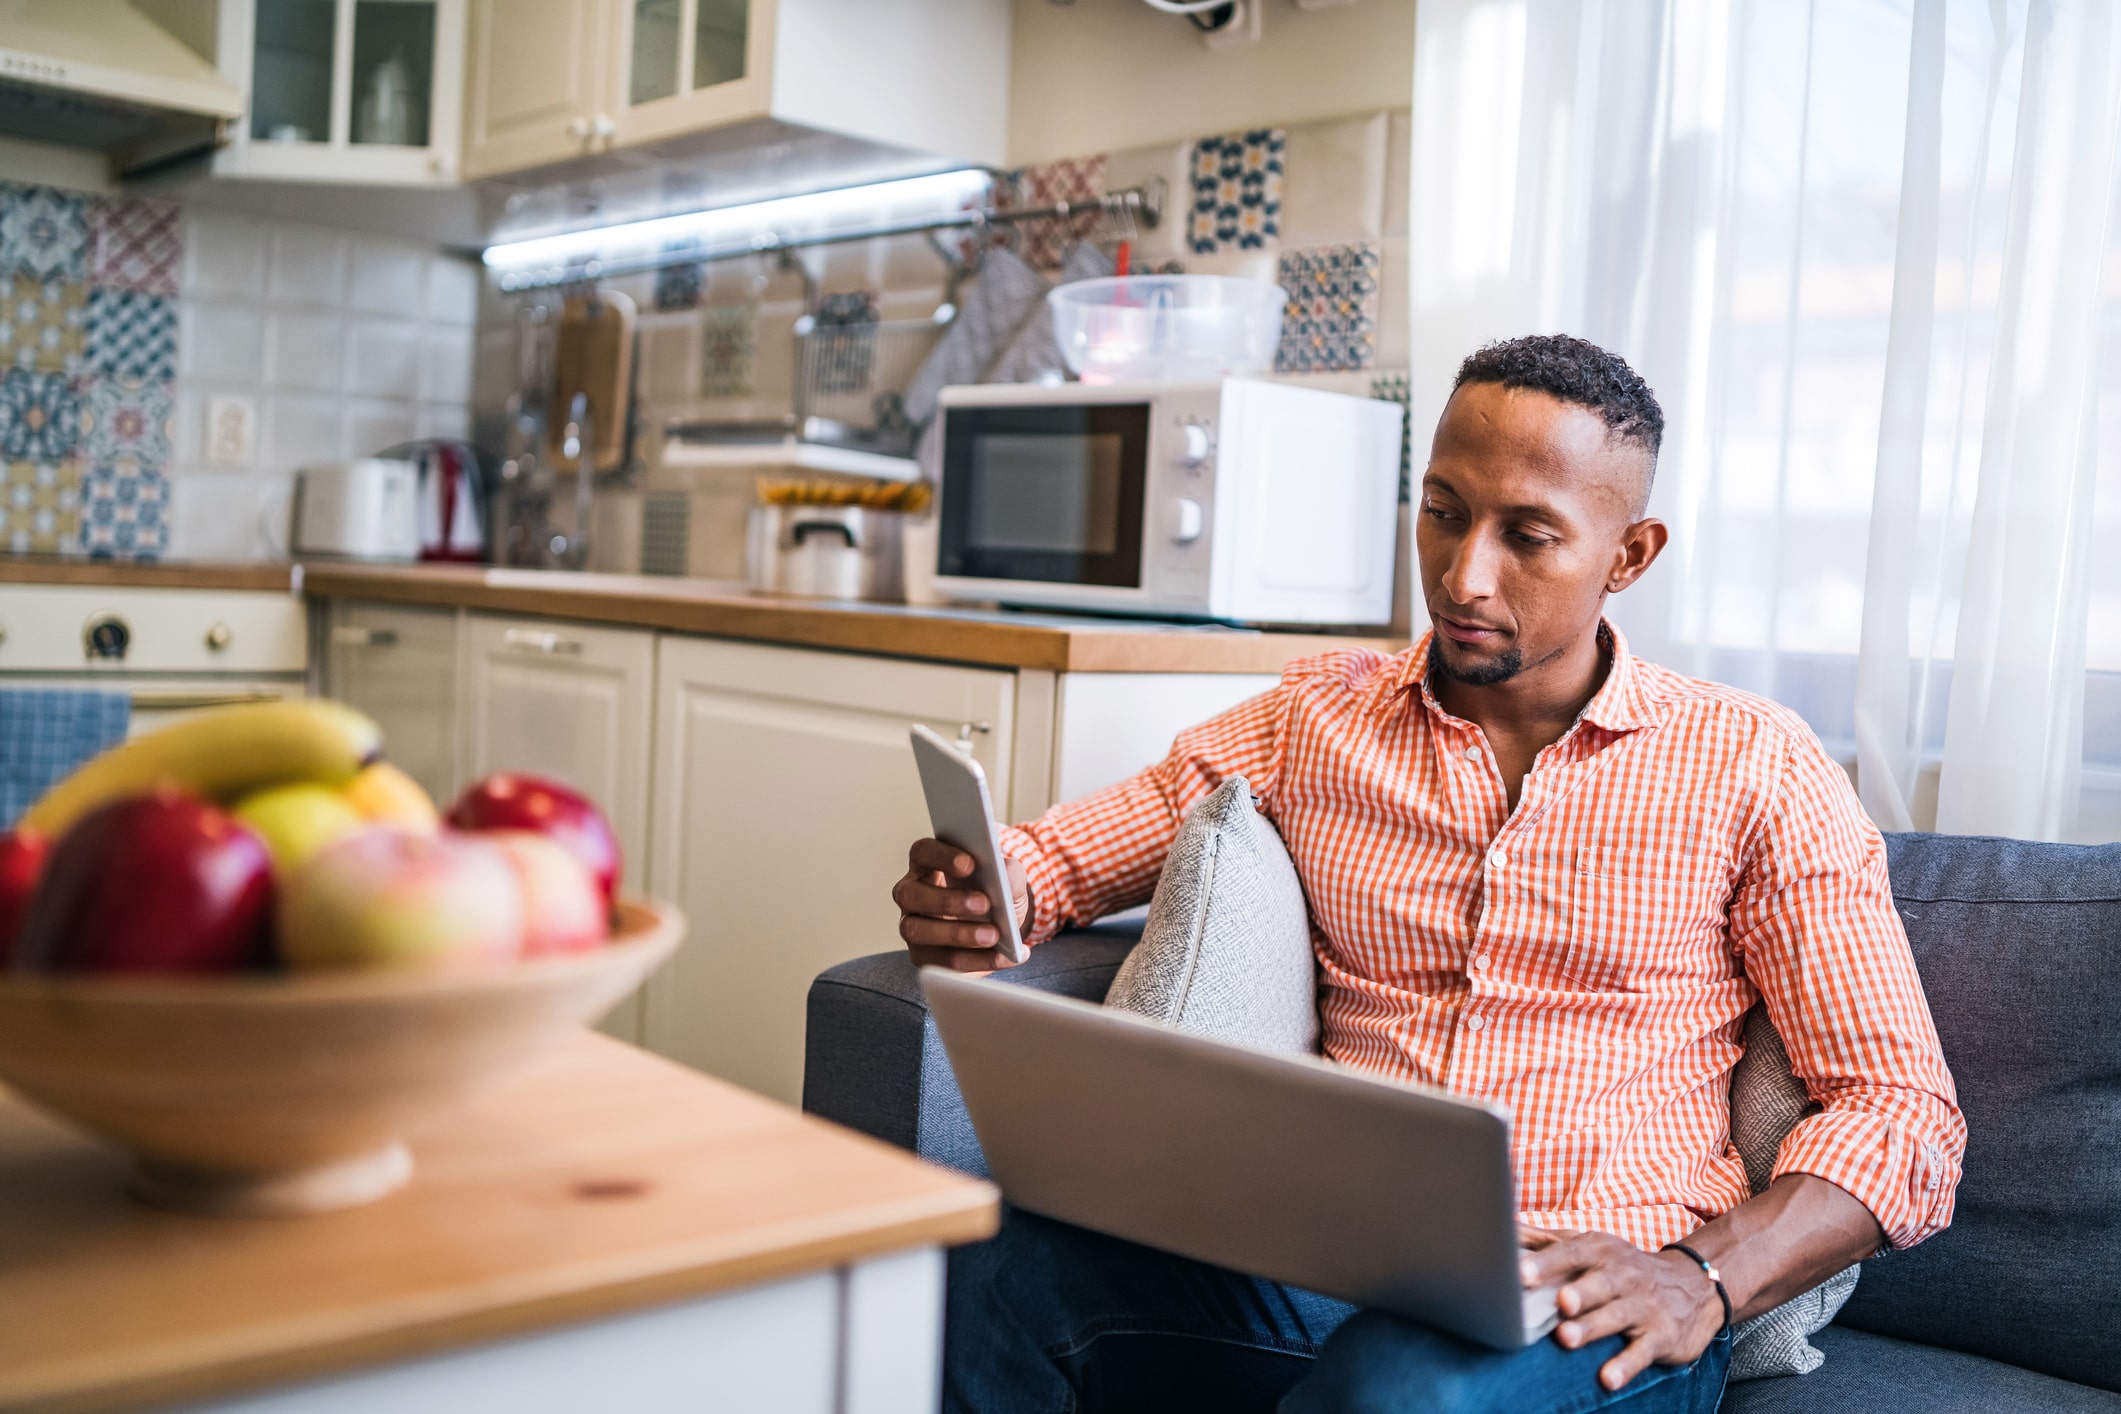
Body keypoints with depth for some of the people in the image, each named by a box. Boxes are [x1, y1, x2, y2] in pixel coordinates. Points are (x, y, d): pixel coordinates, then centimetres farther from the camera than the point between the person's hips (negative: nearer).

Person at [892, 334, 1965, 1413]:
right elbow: (1062, 854, 17)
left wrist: (1705, 1281, -15)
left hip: (1598, 1302, -2)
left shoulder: (1753, 768, 5)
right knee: (986, 1275, -27)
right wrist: (977, 899, -9)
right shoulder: (1313, 718, 13)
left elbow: (1905, 1115, 3)